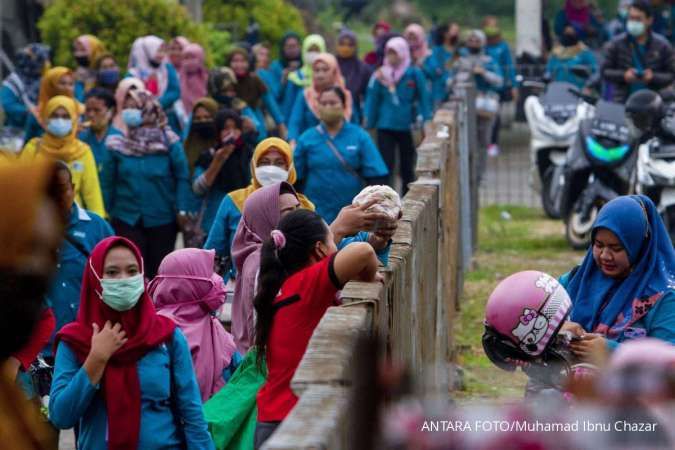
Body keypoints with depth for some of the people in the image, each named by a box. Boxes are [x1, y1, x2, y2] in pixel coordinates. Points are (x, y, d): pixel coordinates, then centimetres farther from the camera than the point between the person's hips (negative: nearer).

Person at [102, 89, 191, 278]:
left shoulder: (169, 143, -6)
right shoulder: (117, 145, 0)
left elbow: (182, 177, -5)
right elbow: (108, 182, 3)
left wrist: (181, 210, -12)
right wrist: (105, 212, 1)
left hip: (163, 219, -1)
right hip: (127, 219, 1)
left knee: (160, 270, 10)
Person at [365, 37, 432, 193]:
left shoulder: (415, 74, -4)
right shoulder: (380, 75, 0)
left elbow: (423, 99, -2)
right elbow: (372, 100, 2)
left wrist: (426, 122, -8)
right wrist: (368, 125, -1)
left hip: (407, 126, 0)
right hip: (385, 127, 0)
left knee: (408, 168, 12)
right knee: (387, 166, -4)